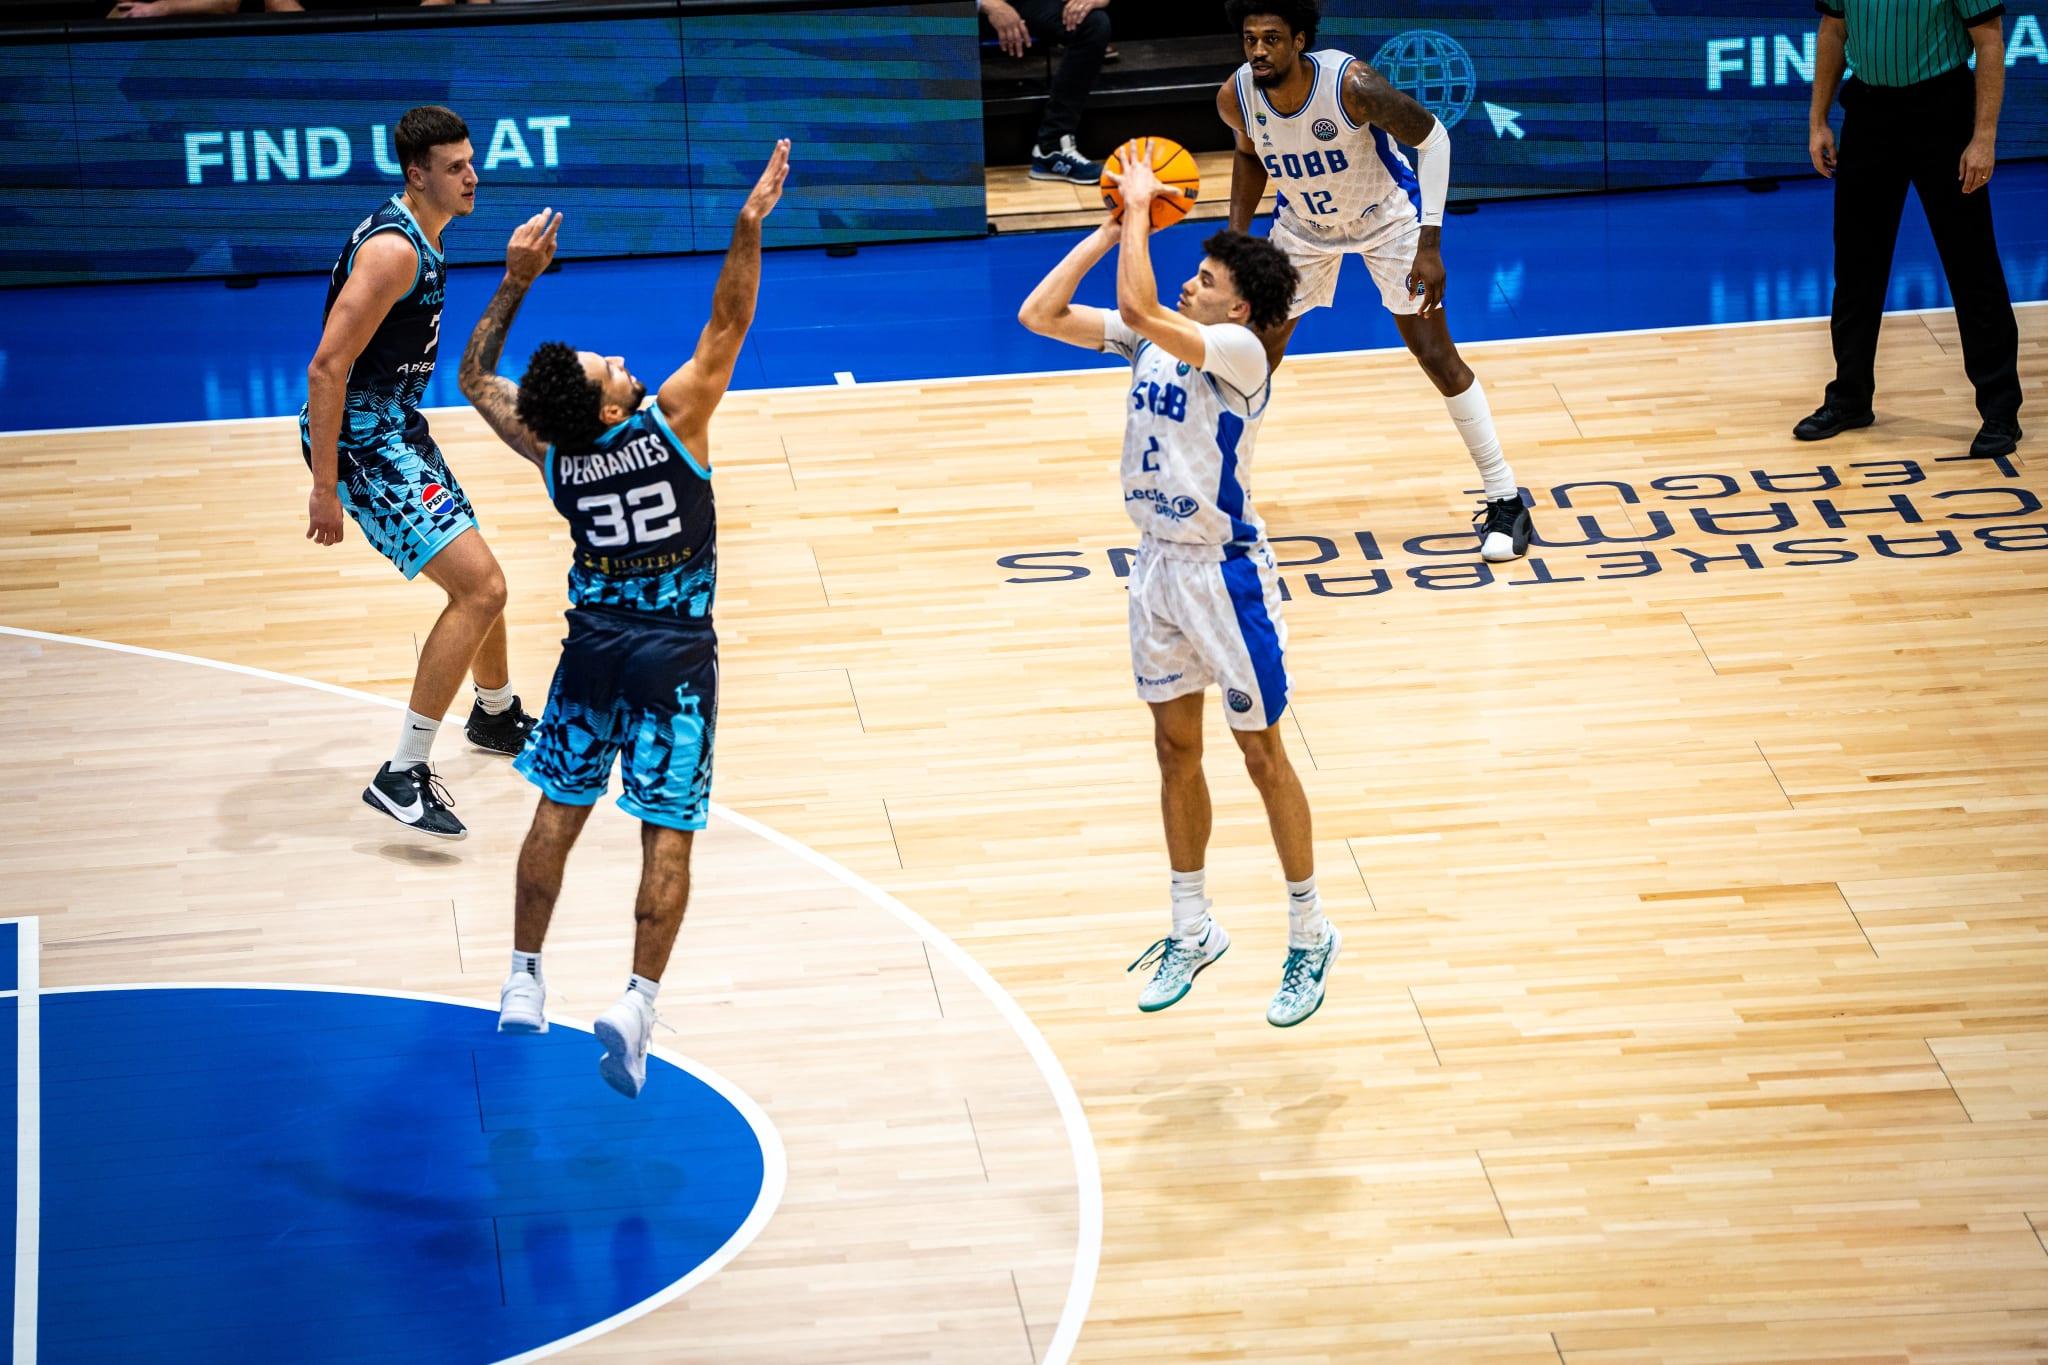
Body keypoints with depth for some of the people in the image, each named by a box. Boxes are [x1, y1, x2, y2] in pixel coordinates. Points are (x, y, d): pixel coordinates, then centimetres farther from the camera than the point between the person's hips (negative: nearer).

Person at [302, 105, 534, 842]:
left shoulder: (421, 238, 9)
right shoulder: (393, 249, -23)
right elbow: (327, 368, -26)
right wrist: (324, 487, -26)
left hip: (395, 427, 10)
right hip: (359, 440, -10)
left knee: (477, 580, 27)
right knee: (480, 587, -18)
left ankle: (497, 714, 53)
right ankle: (402, 776, -18)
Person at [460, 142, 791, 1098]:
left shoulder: (551, 453, -9)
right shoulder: (671, 419, -19)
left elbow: (475, 379, 7)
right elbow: (727, 326, -15)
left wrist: (516, 283, 1)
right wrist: (749, 227, -19)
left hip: (594, 648, 3)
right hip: (676, 656, -3)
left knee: (557, 813, 15)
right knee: (667, 834, -3)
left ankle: (522, 985, 20)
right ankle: (638, 1001, -16)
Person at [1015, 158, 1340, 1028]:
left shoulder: (1239, 353, -20)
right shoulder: (1154, 339, 2)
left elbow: (1138, 307, -35)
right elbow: (1039, 315, -1)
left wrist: (1141, 207, -22)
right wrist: (1112, 227, -5)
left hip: (1223, 568, -7)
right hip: (1158, 562, 8)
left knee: (1261, 753, 3)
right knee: (1175, 748, 15)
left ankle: (1310, 936, 15)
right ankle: (1193, 932, 27)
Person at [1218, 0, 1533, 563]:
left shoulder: (1353, 85, -37)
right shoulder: (1236, 98, -24)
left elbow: (1432, 139, -24)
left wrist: (1430, 244, -27)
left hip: (1386, 215, -4)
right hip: (1303, 221, 4)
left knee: (1437, 356, -6)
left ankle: (1505, 499, 5)